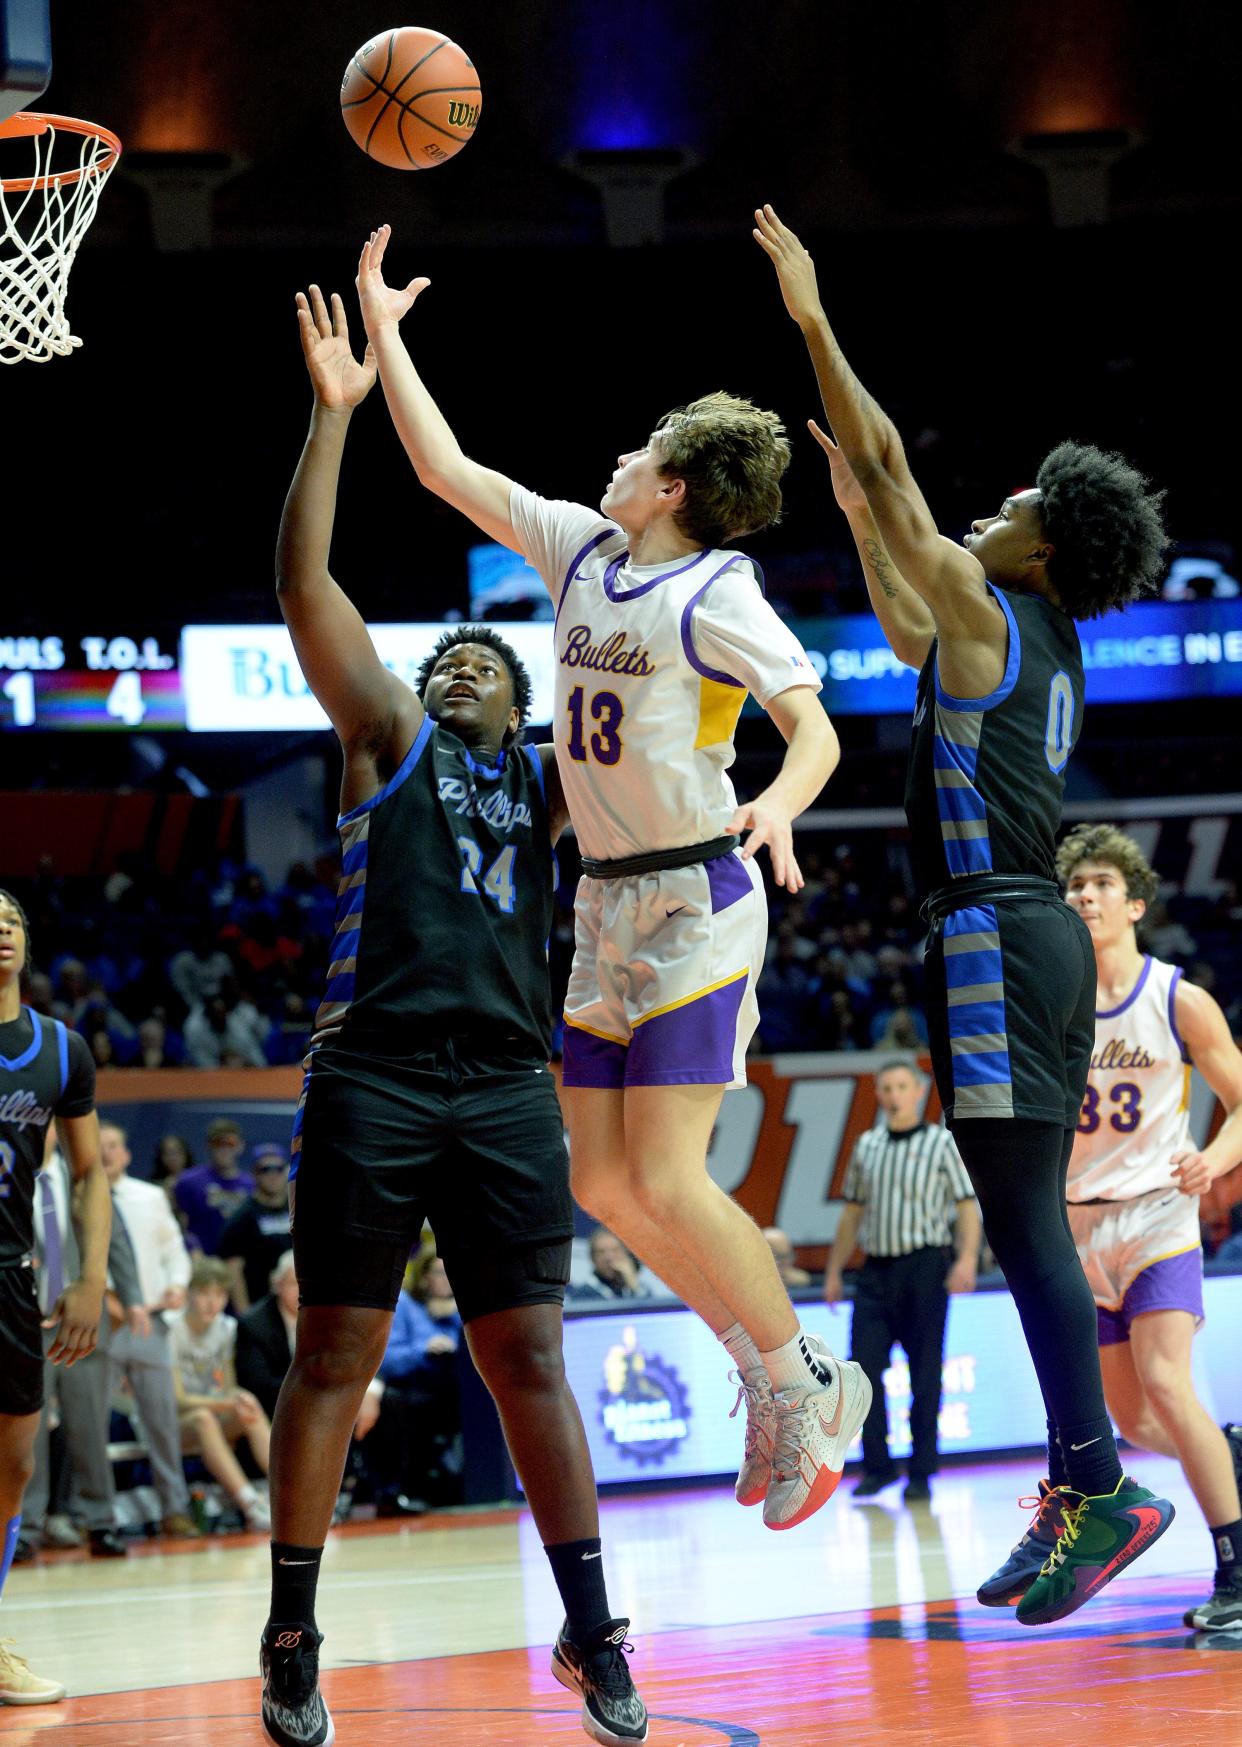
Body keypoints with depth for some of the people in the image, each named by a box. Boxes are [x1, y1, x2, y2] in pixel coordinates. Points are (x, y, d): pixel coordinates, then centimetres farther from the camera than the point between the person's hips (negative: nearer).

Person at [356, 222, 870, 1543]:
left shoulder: (716, 594, -11)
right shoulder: (584, 552, 10)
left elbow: (816, 731, -17)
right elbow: (450, 472, 16)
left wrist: (776, 806, -37)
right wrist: (384, 336, 18)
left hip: (697, 902, -8)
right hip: (608, 906, 8)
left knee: (664, 1182, -14)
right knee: (600, 1180, 5)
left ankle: (805, 1394, 3)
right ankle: (772, 1376, 18)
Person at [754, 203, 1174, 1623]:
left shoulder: (988, 617, -6)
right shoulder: (1038, 649, 19)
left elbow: (888, 462, -7)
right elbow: (909, 634, 39)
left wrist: (812, 320, -2)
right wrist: (859, 522, 41)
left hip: (996, 936, -9)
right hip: (1041, 934, 9)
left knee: (1023, 1222, -11)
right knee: (1034, 1224, 9)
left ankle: (1103, 1487, -14)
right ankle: (1076, 1491, 10)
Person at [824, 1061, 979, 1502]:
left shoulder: (942, 1143, 2)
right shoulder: (867, 1146, 15)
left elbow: (966, 1205, -4)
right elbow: (852, 1212, 19)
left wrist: (967, 1258, -18)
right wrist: (834, 1271, 17)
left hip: (925, 1267, -4)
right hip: (876, 1270, 4)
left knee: (925, 1375, -1)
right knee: (863, 1368, -3)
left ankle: (921, 1473, 6)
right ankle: (877, 1467, 8)